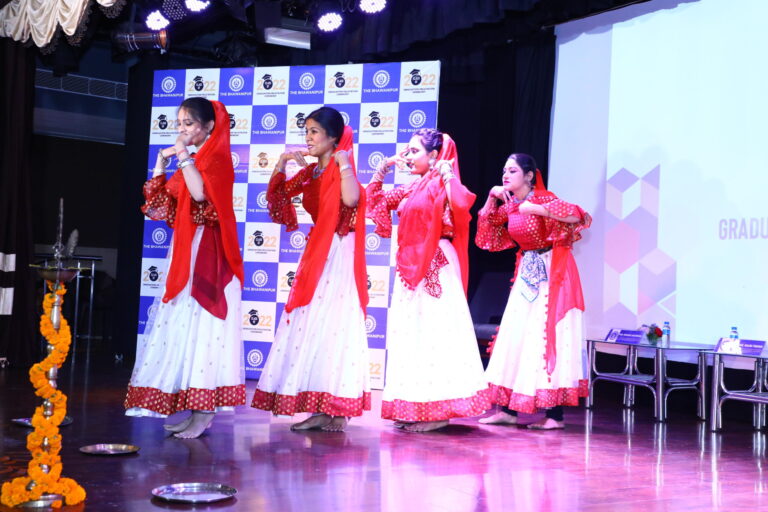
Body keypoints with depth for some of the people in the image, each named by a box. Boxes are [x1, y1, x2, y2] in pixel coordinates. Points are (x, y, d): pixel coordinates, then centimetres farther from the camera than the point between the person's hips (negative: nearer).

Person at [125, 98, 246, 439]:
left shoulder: (216, 157, -7)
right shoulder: (194, 162, 18)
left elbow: (201, 193, -26)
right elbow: (158, 203, 18)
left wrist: (184, 158, -18)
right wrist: (161, 163, 13)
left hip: (207, 253, -9)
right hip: (185, 252, 9)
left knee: (202, 325, -10)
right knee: (186, 327, 7)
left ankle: (204, 415, -8)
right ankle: (192, 410, 11)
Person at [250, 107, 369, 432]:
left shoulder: (341, 169, -9)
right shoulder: (310, 172, 12)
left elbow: (351, 199, -29)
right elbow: (275, 196, 17)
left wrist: (343, 162, -20)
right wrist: (281, 163, 5)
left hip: (338, 256, -8)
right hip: (315, 255, 8)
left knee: (333, 327, -8)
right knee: (310, 328, 7)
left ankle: (337, 412, -3)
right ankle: (318, 409, 13)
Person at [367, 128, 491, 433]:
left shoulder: (442, 184, -7)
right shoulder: (411, 189, 17)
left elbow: (462, 203, -28)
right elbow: (376, 200, 25)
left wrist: (446, 173, -16)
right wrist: (384, 167, 16)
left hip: (436, 268, -9)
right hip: (410, 269, 9)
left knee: (433, 333, -7)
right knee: (409, 333, 8)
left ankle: (436, 409, -2)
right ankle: (413, 407, 15)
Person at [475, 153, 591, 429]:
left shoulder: (543, 199, -14)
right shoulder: (509, 205, 7)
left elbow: (579, 217, -26)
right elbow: (487, 224, 17)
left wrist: (536, 209, -30)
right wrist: (492, 197, 2)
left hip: (552, 272, -7)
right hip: (527, 271, 7)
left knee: (549, 337, -8)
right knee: (516, 336, 6)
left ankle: (555, 415, -4)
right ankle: (508, 409, 12)